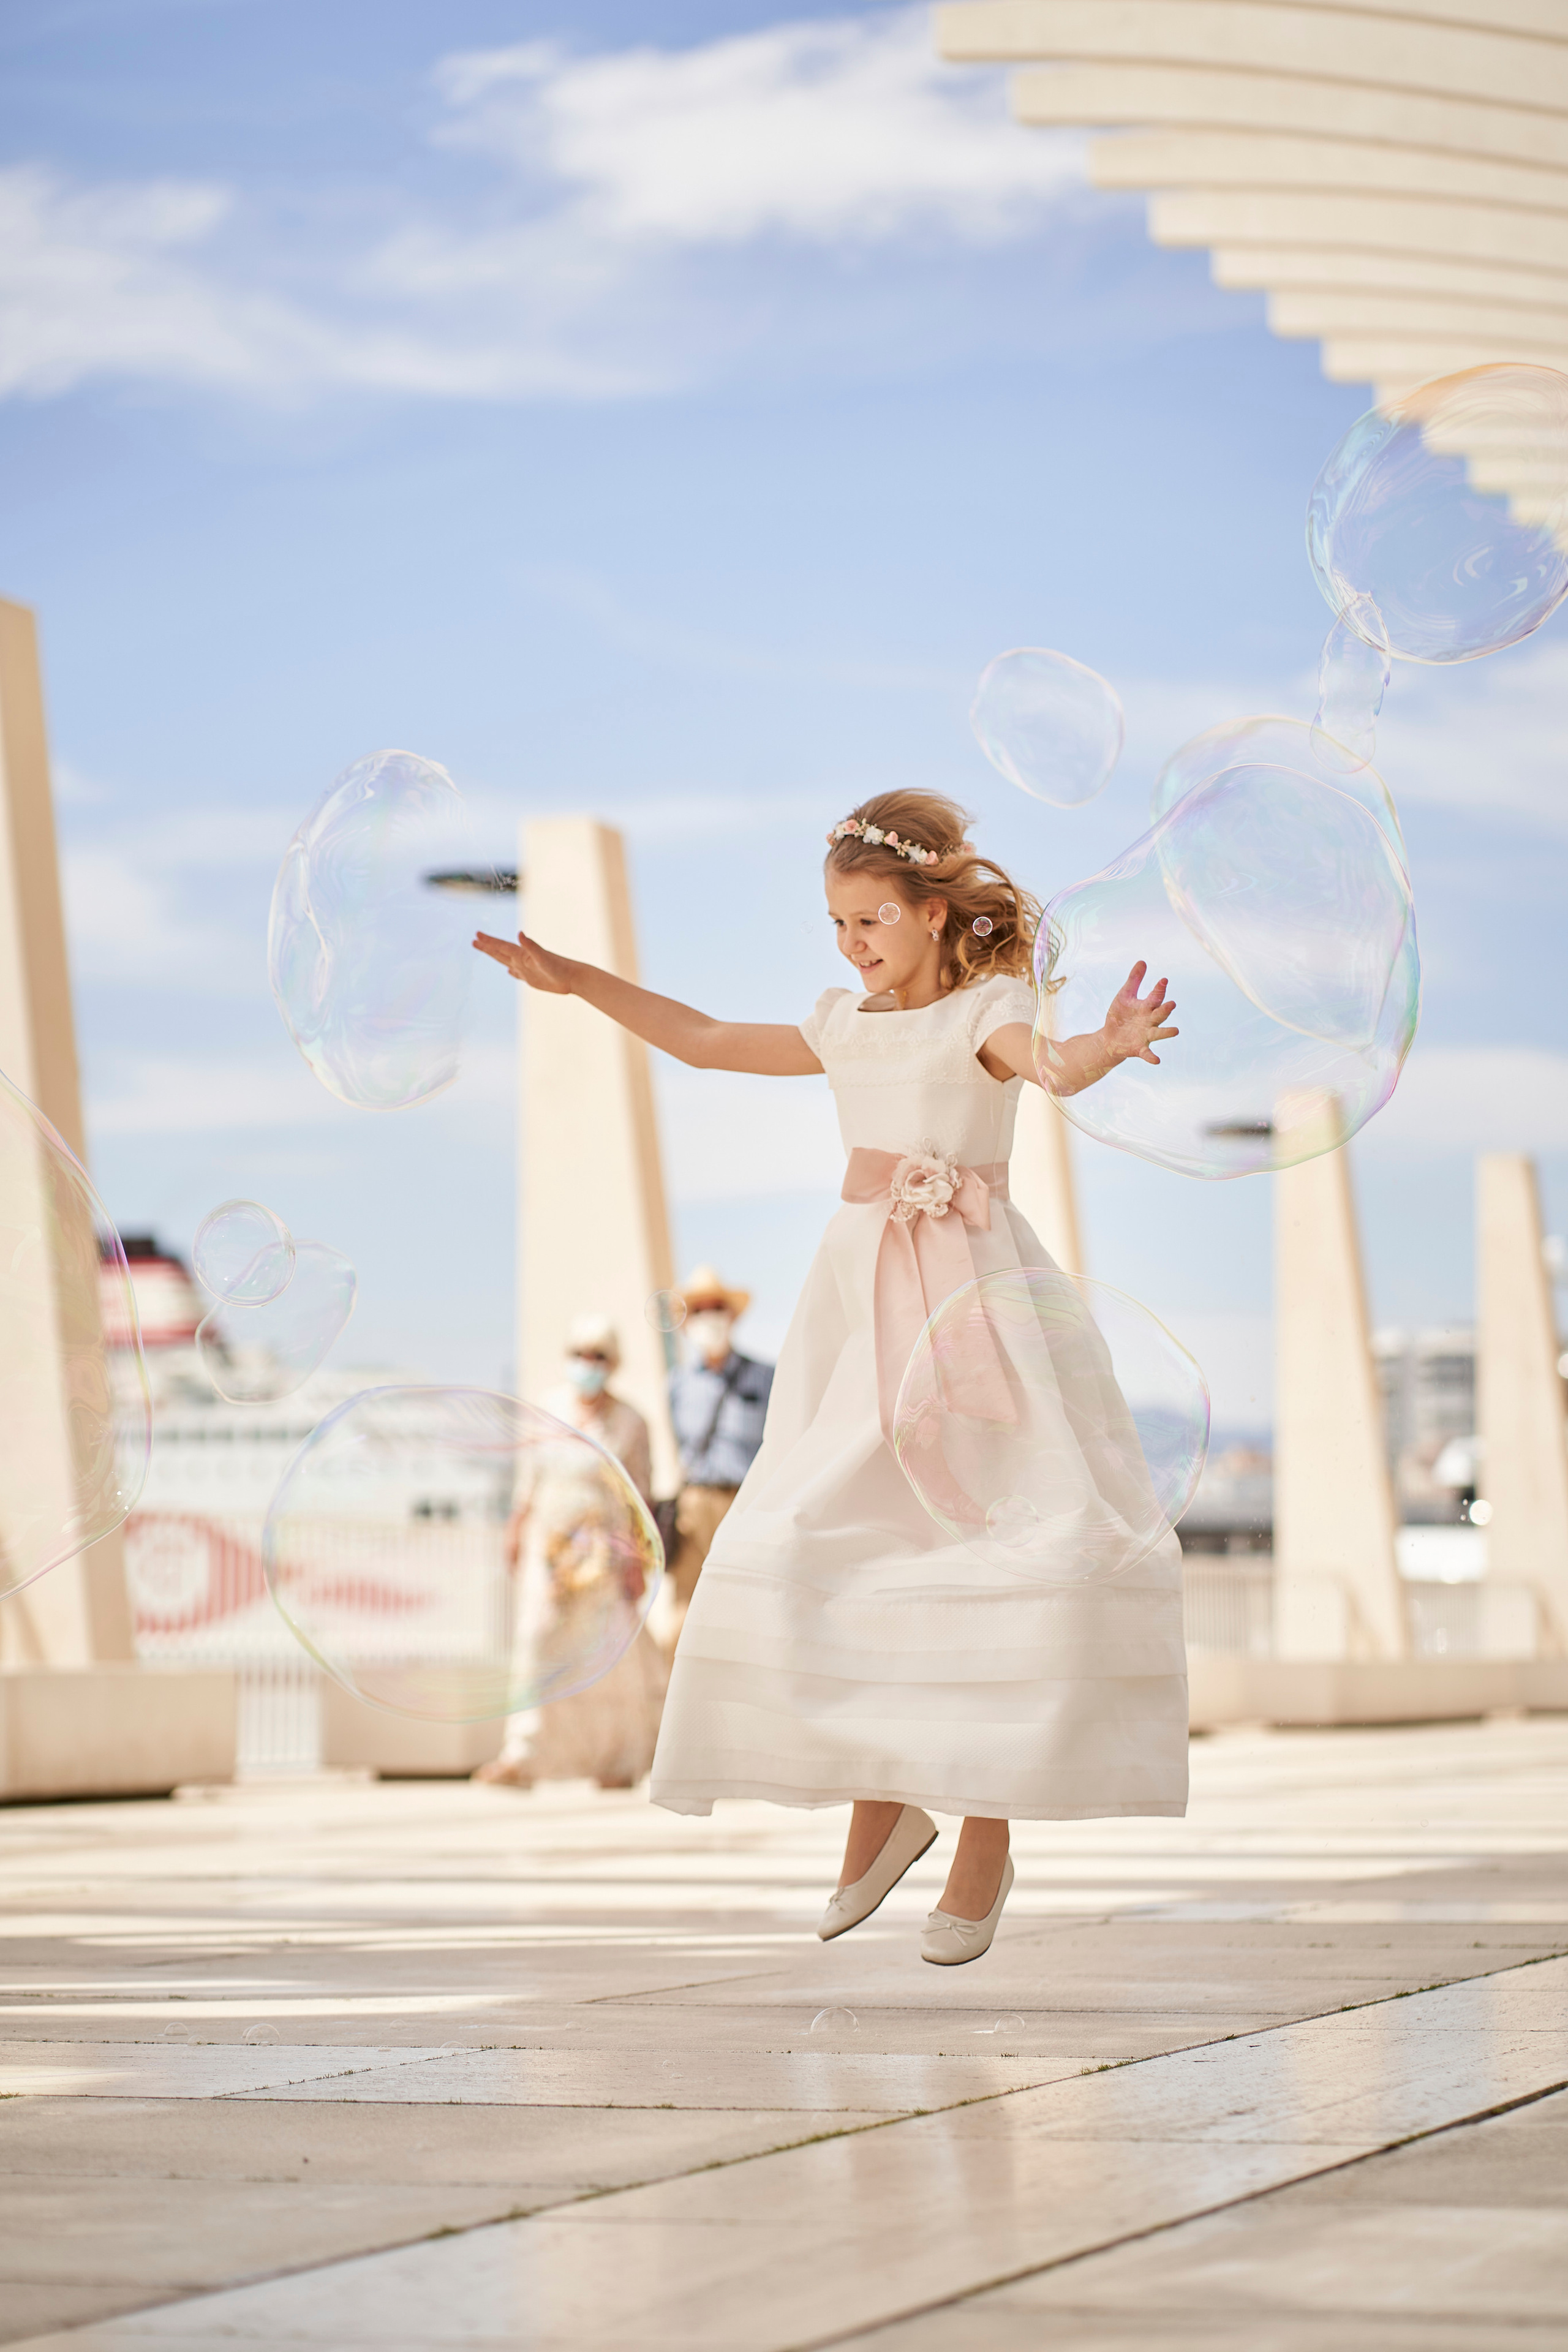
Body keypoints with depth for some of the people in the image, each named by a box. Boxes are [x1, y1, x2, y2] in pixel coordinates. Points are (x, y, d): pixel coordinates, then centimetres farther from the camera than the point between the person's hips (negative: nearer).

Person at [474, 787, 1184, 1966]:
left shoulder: (988, 1011, -5)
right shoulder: (849, 1027, 14)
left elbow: (1051, 1064, -28)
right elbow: (710, 1041, 26)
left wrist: (1108, 1047, -51)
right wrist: (581, 981, 26)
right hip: (861, 1300, 6)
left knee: (1004, 1549, -11)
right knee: (812, 1554, -4)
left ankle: (988, 1838, 0)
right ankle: (881, 1804, 11)